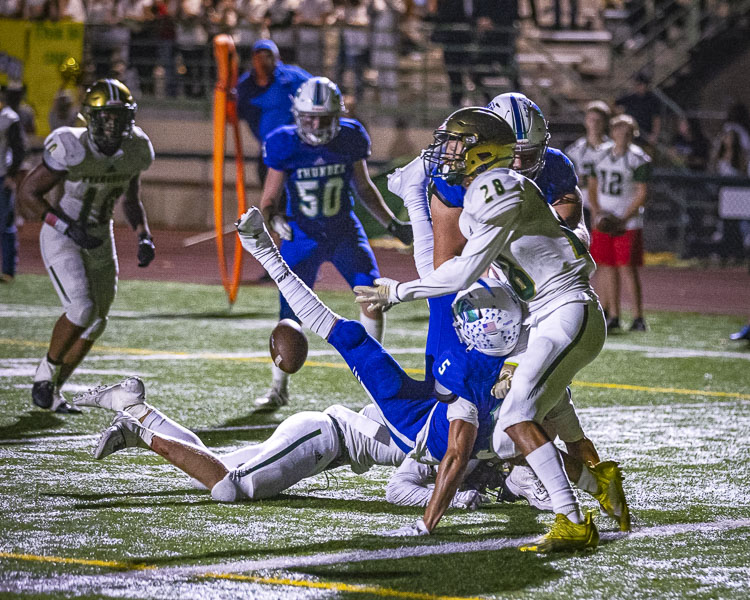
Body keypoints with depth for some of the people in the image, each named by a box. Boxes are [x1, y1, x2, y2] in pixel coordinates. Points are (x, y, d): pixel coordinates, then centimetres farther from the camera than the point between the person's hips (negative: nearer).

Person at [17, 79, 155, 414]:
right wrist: (68, 227, -24)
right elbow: (27, 193, -16)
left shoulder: (135, 152, -7)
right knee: (81, 310, -22)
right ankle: (45, 373, 2)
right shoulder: (71, 150, -24)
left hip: (100, 240, 6)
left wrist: (144, 237, -5)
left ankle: (53, 389, 24)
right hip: (61, 236, -6)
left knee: (94, 324, 6)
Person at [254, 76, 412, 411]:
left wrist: (392, 224, 6)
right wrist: (274, 219, -27)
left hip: (344, 232, 2)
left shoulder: (350, 139, -7)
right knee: (290, 317, -5)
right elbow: (269, 201, -5)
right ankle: (279, 388, 17)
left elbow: (363, 188, 9)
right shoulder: (286, 146, -13)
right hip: (302, 236, -2)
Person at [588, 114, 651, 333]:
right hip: (603, 221, 5)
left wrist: (623, 220, -15)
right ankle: (613, 316, 13)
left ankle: (638, 317, -1)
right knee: (608, 267, 6)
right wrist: (596, 210, 0)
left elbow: (642, 194, -9)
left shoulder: (638, 159, -7)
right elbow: (592, 185, 17)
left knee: (628, 269, -7)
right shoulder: (602, 155, 9)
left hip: (628, 223, -5)